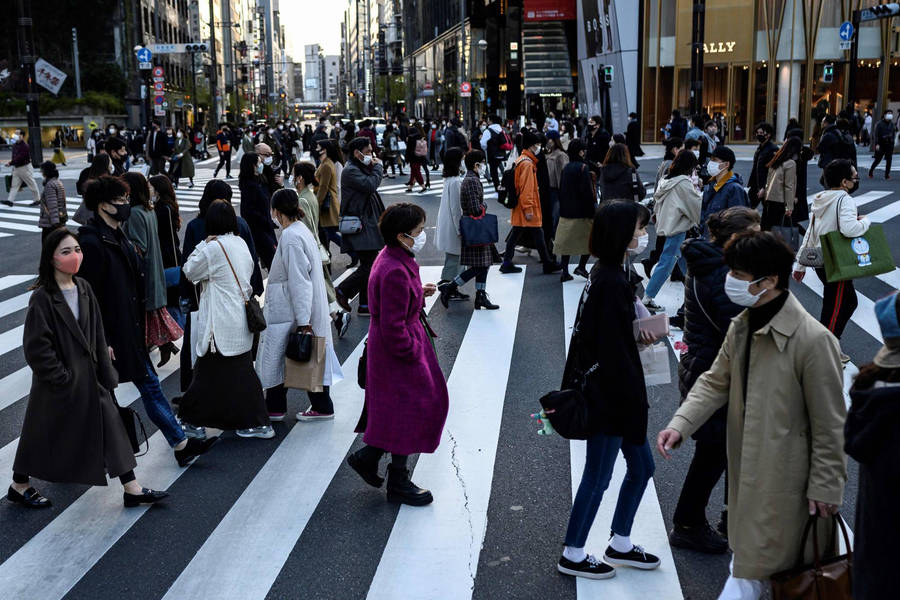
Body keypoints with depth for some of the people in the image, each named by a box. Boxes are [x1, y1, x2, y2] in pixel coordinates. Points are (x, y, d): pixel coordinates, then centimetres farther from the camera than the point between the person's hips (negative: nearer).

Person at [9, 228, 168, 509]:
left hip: (88, 376, 6)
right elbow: (36, 347, -18)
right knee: (43, 434, 10)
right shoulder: (42, 297, -17)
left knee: (110, 424, 4)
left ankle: (132, 489, 10)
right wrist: (61, 378, -17)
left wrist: (104, 372, 6)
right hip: (59, 381, -6)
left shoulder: (83, 288, 3)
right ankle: (19, 486, 32)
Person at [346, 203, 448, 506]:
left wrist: (418, 293, 7)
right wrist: (413, 354, -17)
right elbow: (393, 327, -26)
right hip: (398, 355, -10)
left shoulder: (392, 258, 5)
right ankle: (398, 484, 17)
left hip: (391, 351, 10)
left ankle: (367, 457, 30)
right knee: (409, 411, 3)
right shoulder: (394, 272, -28)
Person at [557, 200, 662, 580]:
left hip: (604, 390, 10)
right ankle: (573, 556, 22)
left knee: (641, 466, 19)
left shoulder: (603, 274, 7)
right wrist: (635, 403, -17)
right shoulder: (612, 282, -24)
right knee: (597, 477, 5)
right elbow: (614, 351, -24)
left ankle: (620, 545, 33)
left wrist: (638, 335, 5)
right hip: (610, 398, -10)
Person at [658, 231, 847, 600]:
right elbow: (716, 383, 7)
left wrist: (825, 486, -10)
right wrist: (679, 425, -8)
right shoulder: (741, 326, 2)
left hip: (782, 474, -7)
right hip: (746, 466, 7)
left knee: (753, 566, 1)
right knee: (746, 551, 22)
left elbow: (829, 423, -15)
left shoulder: (813, 340, -22)